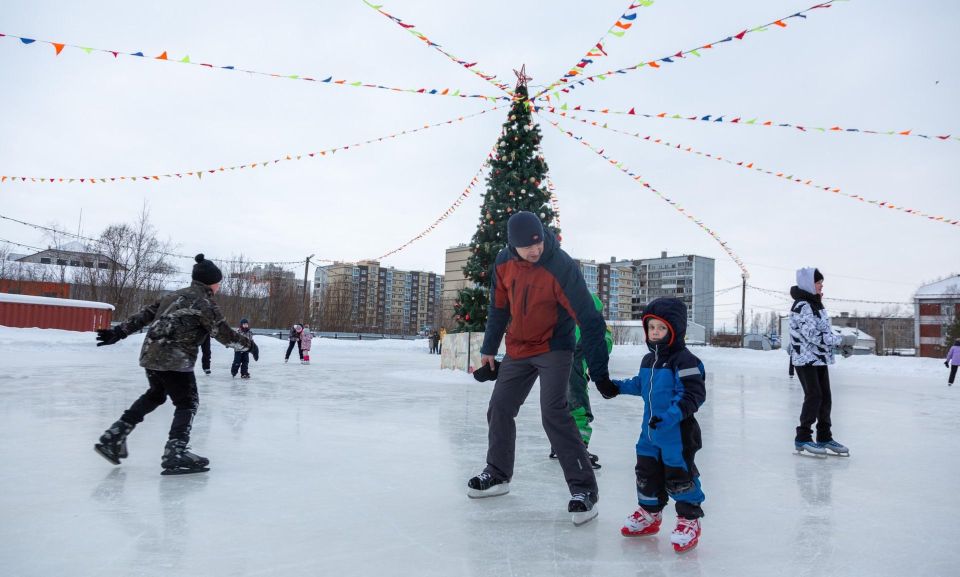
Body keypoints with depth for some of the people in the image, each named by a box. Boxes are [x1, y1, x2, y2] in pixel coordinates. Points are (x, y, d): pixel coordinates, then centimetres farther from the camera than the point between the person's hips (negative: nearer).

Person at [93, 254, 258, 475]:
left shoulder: (174, 296, 17)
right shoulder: (205, 303, -7)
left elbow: (145, 314, 16)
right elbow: (225, 335, -9)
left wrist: (118, 332, 19)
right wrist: (248, 343, 5)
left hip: (150, 355, 8)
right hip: (175, 360, -8)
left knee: (156, 394, 28)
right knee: (187, 402, 3)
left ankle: (114, 436, 29)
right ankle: (175, 453, -8)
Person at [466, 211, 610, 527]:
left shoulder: (562, 267, -26)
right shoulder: (504, 263, -9)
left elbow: (589, 319, -26)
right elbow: (498, 308, 7)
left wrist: (599, 370, -29)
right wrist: (489, 349, 11)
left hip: (554, 348, -6)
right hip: (517, 349, 6)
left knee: (554, 413, -20)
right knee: (499, 409, 10)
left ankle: (584, 489, -10)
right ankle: (497, 474, 31)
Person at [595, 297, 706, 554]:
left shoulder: (684, 360, -16)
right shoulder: (648, 360, 11)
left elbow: (694, 394, -22)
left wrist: (672, 415, -31)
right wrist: (616, 387, 21)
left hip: (678, 430, -8)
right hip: (651, 429, 8)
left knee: (678, 474, 0)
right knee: (646, 472, 16)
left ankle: (689, 520, 18)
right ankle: (650, 514, 34)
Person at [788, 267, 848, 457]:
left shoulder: (816, 304, 15)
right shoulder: (802, 305, -17)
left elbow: (825, 329, 19)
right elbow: (812, 334, -22)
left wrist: (838, 342, 6)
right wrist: (838, 339, -14)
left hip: (820, 358, 9)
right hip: (805, 358, -9)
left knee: (825, 397, 10)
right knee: (814, 396, -10)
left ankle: (824, 437, 20)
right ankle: (803, 438, -2)